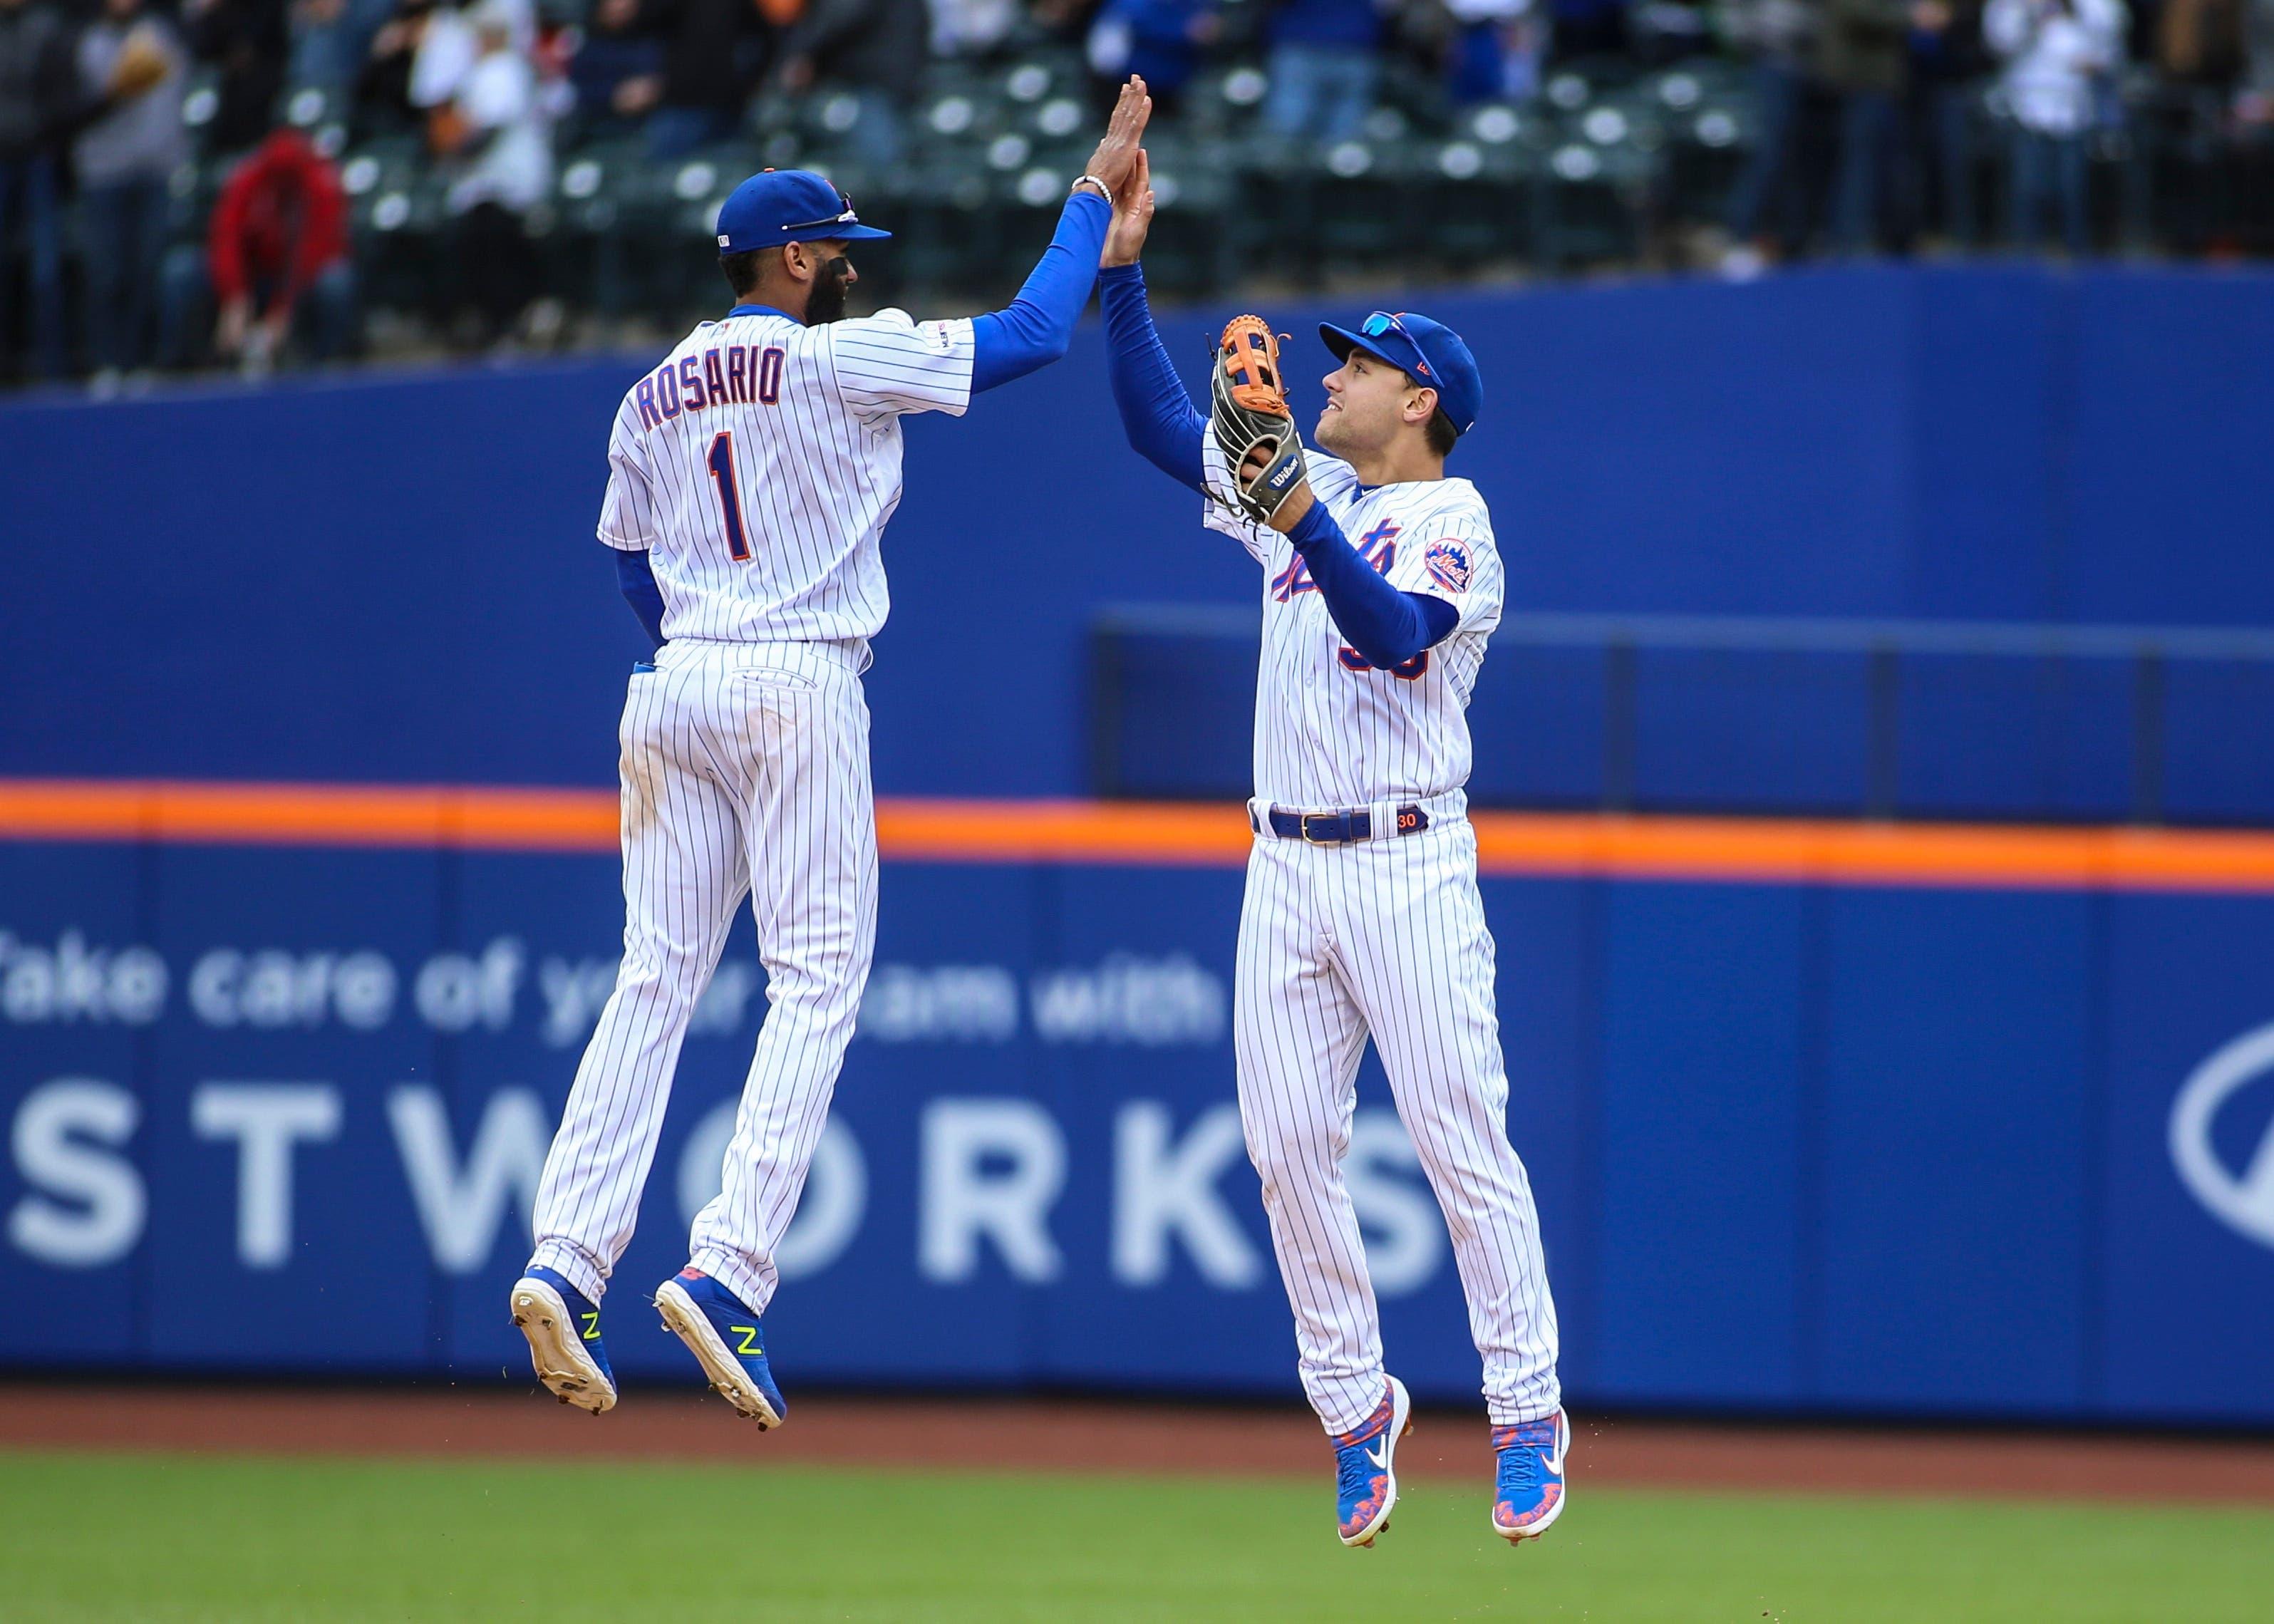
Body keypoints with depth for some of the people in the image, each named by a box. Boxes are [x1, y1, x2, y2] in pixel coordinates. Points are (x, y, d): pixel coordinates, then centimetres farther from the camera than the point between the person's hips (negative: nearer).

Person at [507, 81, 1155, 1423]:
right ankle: (729, 1269, -20)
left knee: (657, 980, 6)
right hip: (796, 686, -6)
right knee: (819, 980, -6)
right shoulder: (837, 360, -5)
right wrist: (1096, 193, 6)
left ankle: (568, 1261, -6)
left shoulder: (646, 404, 15)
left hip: (668, 693, 6)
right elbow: (1034, 333, -5)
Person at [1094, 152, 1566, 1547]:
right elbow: (1160, 421, 17)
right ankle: (1356, 1404, 11)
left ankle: (1529, 1416, -4)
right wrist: (1124, 264, 9)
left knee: (1463, 1139, -8)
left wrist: (1297, 517, -34)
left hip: (1407, 866, -7)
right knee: (1290, 1144, 1)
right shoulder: (1306, 493, 14)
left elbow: (1390, 630, -25)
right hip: (1288, 868, 7)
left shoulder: (1455, 528, -7)